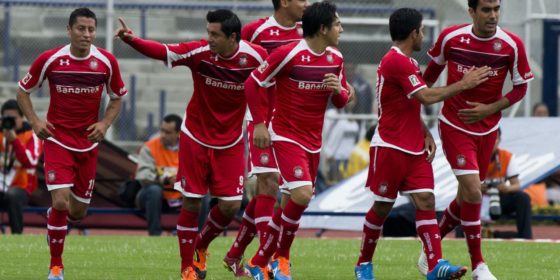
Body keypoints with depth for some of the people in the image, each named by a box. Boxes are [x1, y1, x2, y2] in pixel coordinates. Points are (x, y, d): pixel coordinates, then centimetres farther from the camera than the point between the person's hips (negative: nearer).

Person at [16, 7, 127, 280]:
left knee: (78, 211, 6)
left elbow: (117, 97, 11)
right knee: (61, 201, -17)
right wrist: (34, 121, -9)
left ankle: (55, 221, 44)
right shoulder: (49, 60, -10)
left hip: (88, 142, 3)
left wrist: (105, 123, -5)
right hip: (57, 139, -3)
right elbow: (23, 91, 4)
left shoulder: (106, 61, -5)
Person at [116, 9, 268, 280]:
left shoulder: (255, 57, -15)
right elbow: (162, 51, -19)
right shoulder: (199, 52, -17)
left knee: (230, 206, -2)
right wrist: (132, 39, -35)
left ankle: (201, 246, 27)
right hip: (195, 137, -1)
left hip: (230, 143, 1)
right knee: (191, 202, -1)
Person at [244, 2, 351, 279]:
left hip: (313, 141, 7)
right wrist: (259, 123, -10)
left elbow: (341, 101, 13)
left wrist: (338, 90, -11)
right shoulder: (288, 54, -16)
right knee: (302, 195, -20)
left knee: (299, 201, 7)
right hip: (286, 137, -7)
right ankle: (280, 256, -3)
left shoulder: (335, 59, 3)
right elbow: (253, 83, -9)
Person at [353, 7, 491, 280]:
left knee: (426, 200, -5)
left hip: (415, 149, 9)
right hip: (390, 147, -9)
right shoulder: (396, 62, -17)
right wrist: (464, 84, -14)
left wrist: (426, 134, 10)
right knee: (382, 207, 2)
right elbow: (427, 97, -22)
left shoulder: (407, 62, 16)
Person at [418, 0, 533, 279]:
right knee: (472, 191, -15)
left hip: (486, 128, 3)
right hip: (454, 126, -3)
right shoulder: (450, 37, -10)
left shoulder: (512, 45, -10)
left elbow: (520, 88, -1)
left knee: (466, 197, 10)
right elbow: (432, 70, 9)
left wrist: (489, 109, -13)